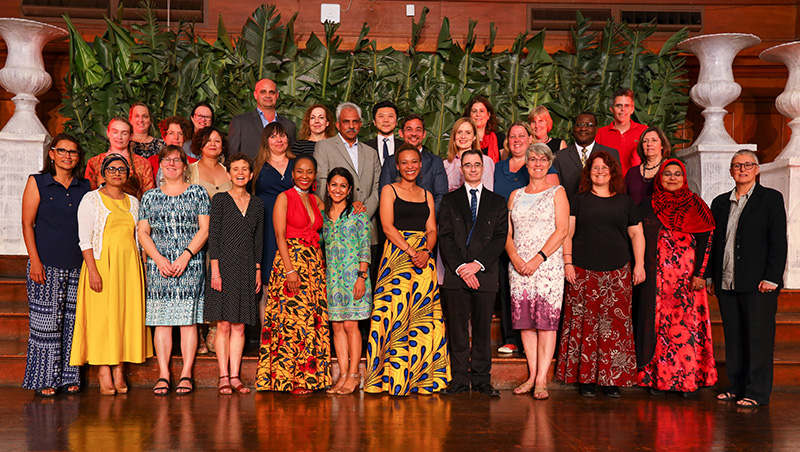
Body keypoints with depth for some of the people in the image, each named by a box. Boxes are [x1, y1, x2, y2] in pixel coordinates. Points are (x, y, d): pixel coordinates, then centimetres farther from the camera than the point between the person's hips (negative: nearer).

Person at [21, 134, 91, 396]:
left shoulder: (85, 187, 11)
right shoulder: (37, 183, 2)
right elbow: (27, 224, -2)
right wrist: (35, 261, -10)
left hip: (77, 266, 3)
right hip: (46, 265, -3)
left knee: (72, 322, 5)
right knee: (46, 322, -2)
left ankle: (69, 378, 13)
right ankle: (45, 380, 6)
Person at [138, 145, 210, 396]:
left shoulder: (198, 193, 6)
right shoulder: (150, 197, 12)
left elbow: (204, 230, 1)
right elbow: (143, 232, 8)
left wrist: (185, 256, -11)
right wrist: (159, 259, -7)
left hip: (190, 264, -2)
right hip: (159, 265, 2)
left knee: (189, 319, -2)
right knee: (162, 321, 0)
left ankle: (186, 374, 2)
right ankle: (163, 374, 4)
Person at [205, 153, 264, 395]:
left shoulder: (257, 204, 12)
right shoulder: (220, 200, 0)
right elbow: (213, 236, -4)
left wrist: (258, 270, 8)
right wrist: (215, 269, -11)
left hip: (246, 268, 4)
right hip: (224, 264, -4)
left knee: (239, 326, 4)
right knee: (223, 324, -3)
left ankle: (235, 376, 7)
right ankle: (224, 376, 2)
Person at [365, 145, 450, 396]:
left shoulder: (427, 195, 18)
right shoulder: (389, 191, 6)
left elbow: (432, 230, 11)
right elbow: (388, 227, -6)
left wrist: (426, 251, -10)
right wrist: (410, 250, -16)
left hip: (423, 258, 4)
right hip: (397, 255, -4)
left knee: (422, 315, -1)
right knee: (395, 311, -10)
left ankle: (419, 376, 7)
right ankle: (391, 377, -6)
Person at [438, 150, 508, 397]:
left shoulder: (497, 202, 12)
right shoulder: (449, 200, 10)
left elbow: (500, 238, 2)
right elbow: (445, 237, 2)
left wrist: (477, 264, -11)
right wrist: (460, 267, -10)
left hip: (485, 274, 0)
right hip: (455, 274, 0)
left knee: (483, 328, 3)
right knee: (457, 328, 1)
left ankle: (481, 379, 9)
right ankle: (460, 379, 8)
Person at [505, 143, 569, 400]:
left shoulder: (557, 193, 6)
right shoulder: (516, 195, 16)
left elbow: (562, 230, -5)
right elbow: (507, 233, 12)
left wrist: (538, 259, -13)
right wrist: (515, 258, -6)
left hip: (548, 264, -4)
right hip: (518, 266, 4)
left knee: (547, 320, -8)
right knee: (524, 320, 2)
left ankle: (541, 379, -6)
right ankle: (531, 375, 9)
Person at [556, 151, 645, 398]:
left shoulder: (624, 202, 13)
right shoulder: (579, 200, 9)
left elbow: (636, 234, 14)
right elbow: (567, 233, 6)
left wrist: (639, 264, 5)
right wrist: (567, 262, -3)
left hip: (617, 273, 1)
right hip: (583, 272, -1)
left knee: (615, 323, -3)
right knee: (585, 322, -4)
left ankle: (612, 380, 4)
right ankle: (586, 378, 3)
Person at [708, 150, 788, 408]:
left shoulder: (771, 199, 2)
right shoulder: (720, 203, 15)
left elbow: (778, 242, -4)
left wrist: (771, 278, -11)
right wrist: (711, 277, 11)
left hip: (758, 283, -4)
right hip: (727, 283, 5)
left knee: (759, 337, -2)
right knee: (733, 337, 9)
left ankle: (757, 393, 4)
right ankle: (737, 387, 19)